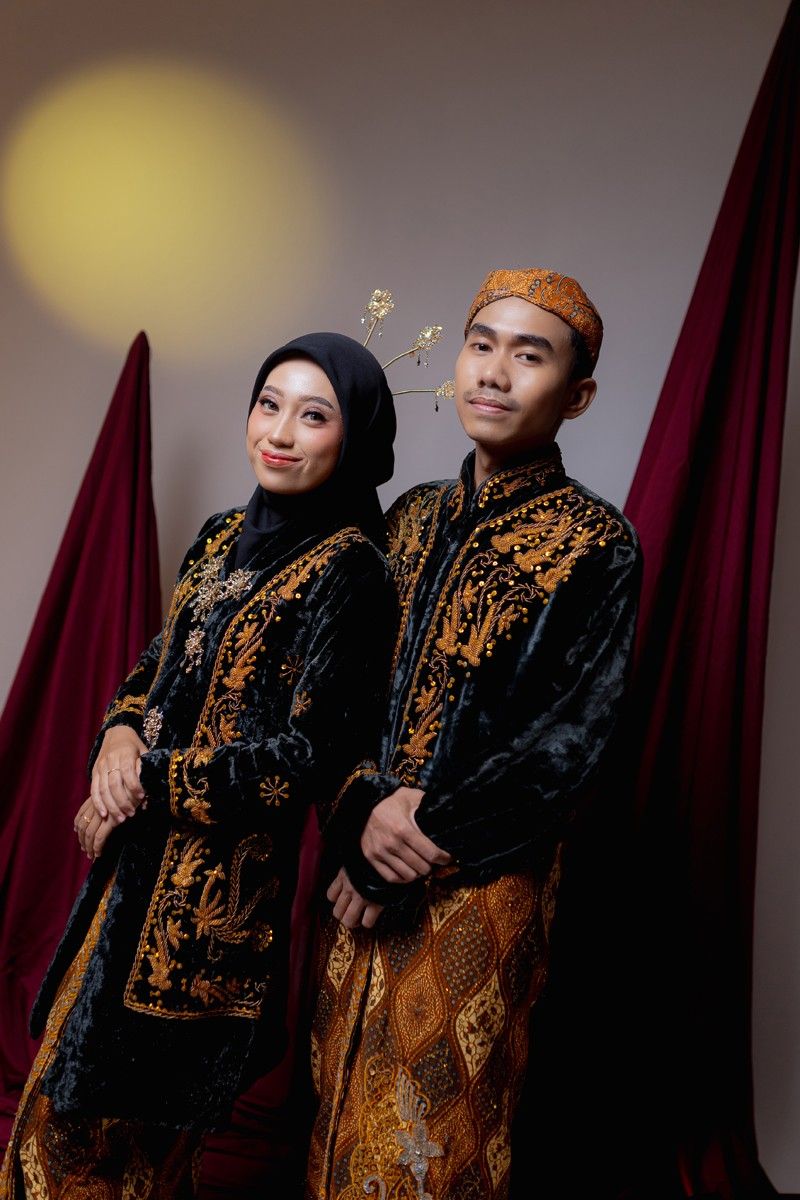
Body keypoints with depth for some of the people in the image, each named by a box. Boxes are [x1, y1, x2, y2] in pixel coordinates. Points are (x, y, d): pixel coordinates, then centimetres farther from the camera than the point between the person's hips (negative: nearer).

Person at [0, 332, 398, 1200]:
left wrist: (150, 779, -14)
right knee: (71, 1105, 20)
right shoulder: (224, 538, 7)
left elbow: (309, 755, -18)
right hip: (144, 851, 7)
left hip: (226, 874, -7)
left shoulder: (345, 568, -16)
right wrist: (120, 737, -7)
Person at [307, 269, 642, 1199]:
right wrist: (369, 804, -12)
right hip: (363, 864, 5)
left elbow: (564, 748, -13)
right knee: (341, 1114, 16)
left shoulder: (595, 546, -9)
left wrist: (406, 858, -13)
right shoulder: (412, 517, 8)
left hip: (478, 886, -5)